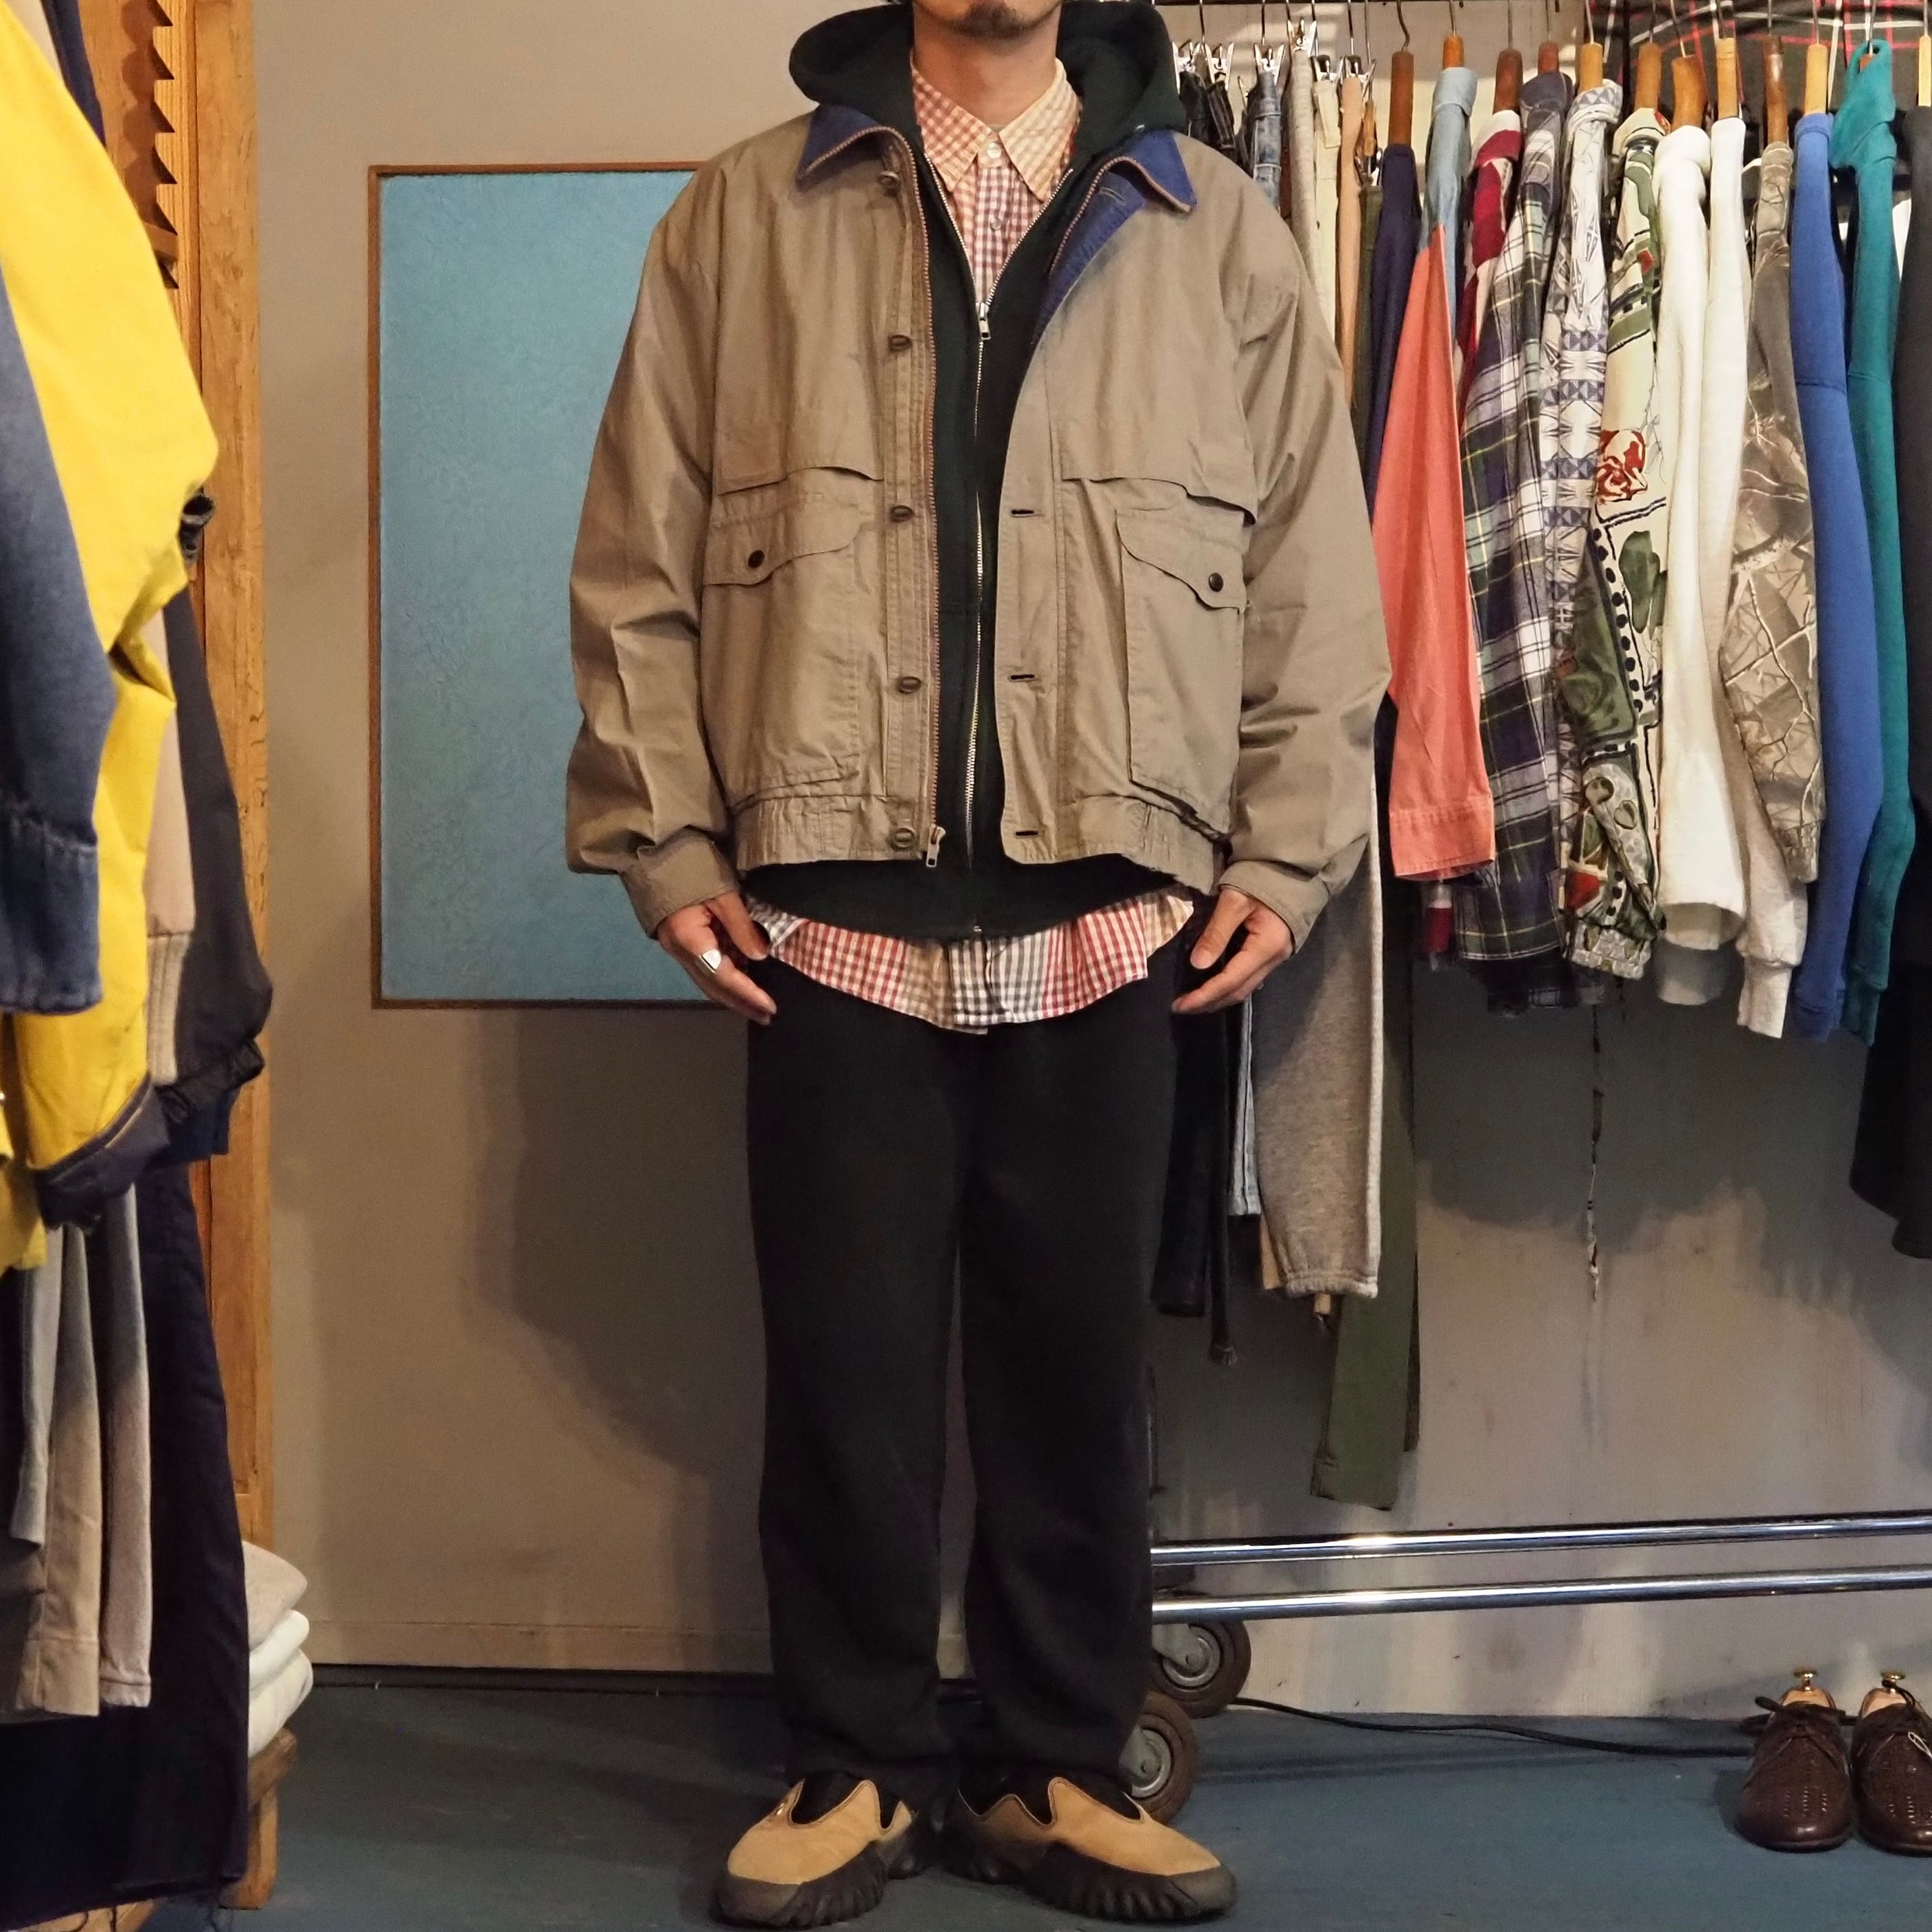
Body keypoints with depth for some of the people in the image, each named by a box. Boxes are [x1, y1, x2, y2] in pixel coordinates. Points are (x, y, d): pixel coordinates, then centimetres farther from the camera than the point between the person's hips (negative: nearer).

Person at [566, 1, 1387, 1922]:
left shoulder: (1219, 235, 10)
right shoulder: (740, 219, 7)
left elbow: (1313, 578, 8)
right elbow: (638, 567, 5)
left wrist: (1284, 855, 2)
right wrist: (668, 842, -1)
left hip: (1110, 927, 1)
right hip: (830, 920, -1)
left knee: (1078, 1364, 9)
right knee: (844, 1367, 6)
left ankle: (1054, 1768, 24)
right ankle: (857, 1765, 23)